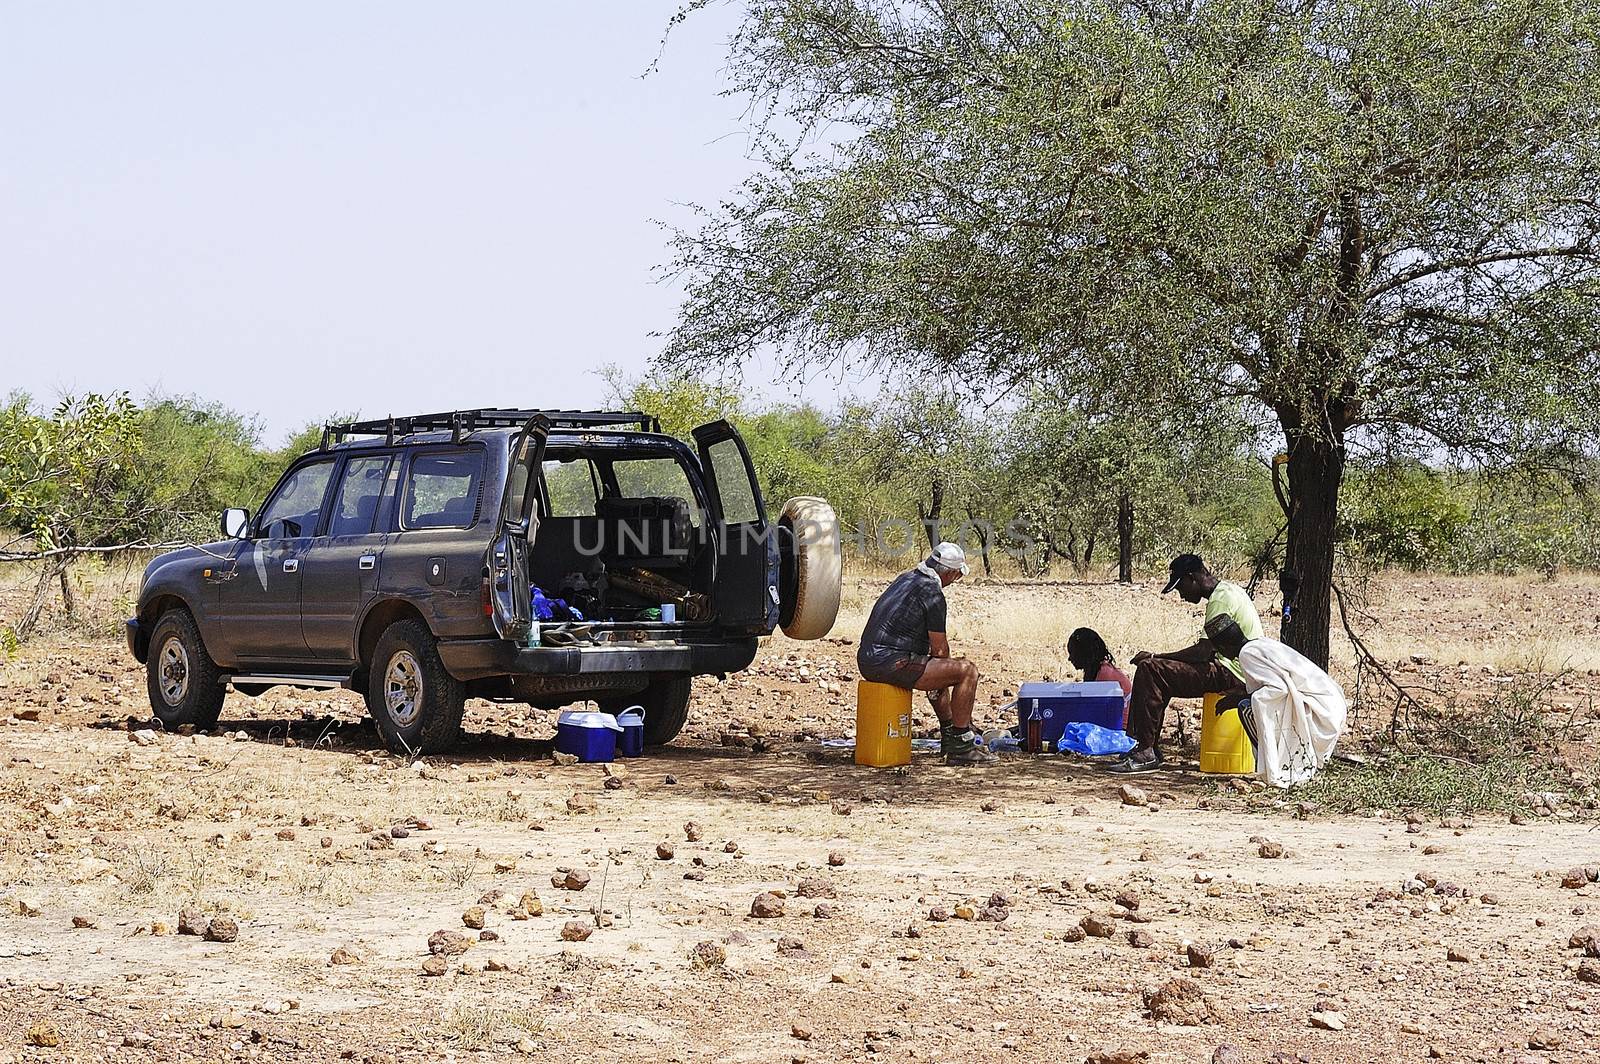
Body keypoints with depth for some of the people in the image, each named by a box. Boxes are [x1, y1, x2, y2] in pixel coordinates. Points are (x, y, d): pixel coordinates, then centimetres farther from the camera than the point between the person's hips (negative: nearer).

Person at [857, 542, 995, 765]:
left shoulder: (905, 578, 18)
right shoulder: (933, 593, -11)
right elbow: (939, 649, -6)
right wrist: (948, 664, 16)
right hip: (891, 663, -10)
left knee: (940, 668, 33)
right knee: (967, 671, -9)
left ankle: (949, 735, 40)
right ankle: (961, 746, -5)